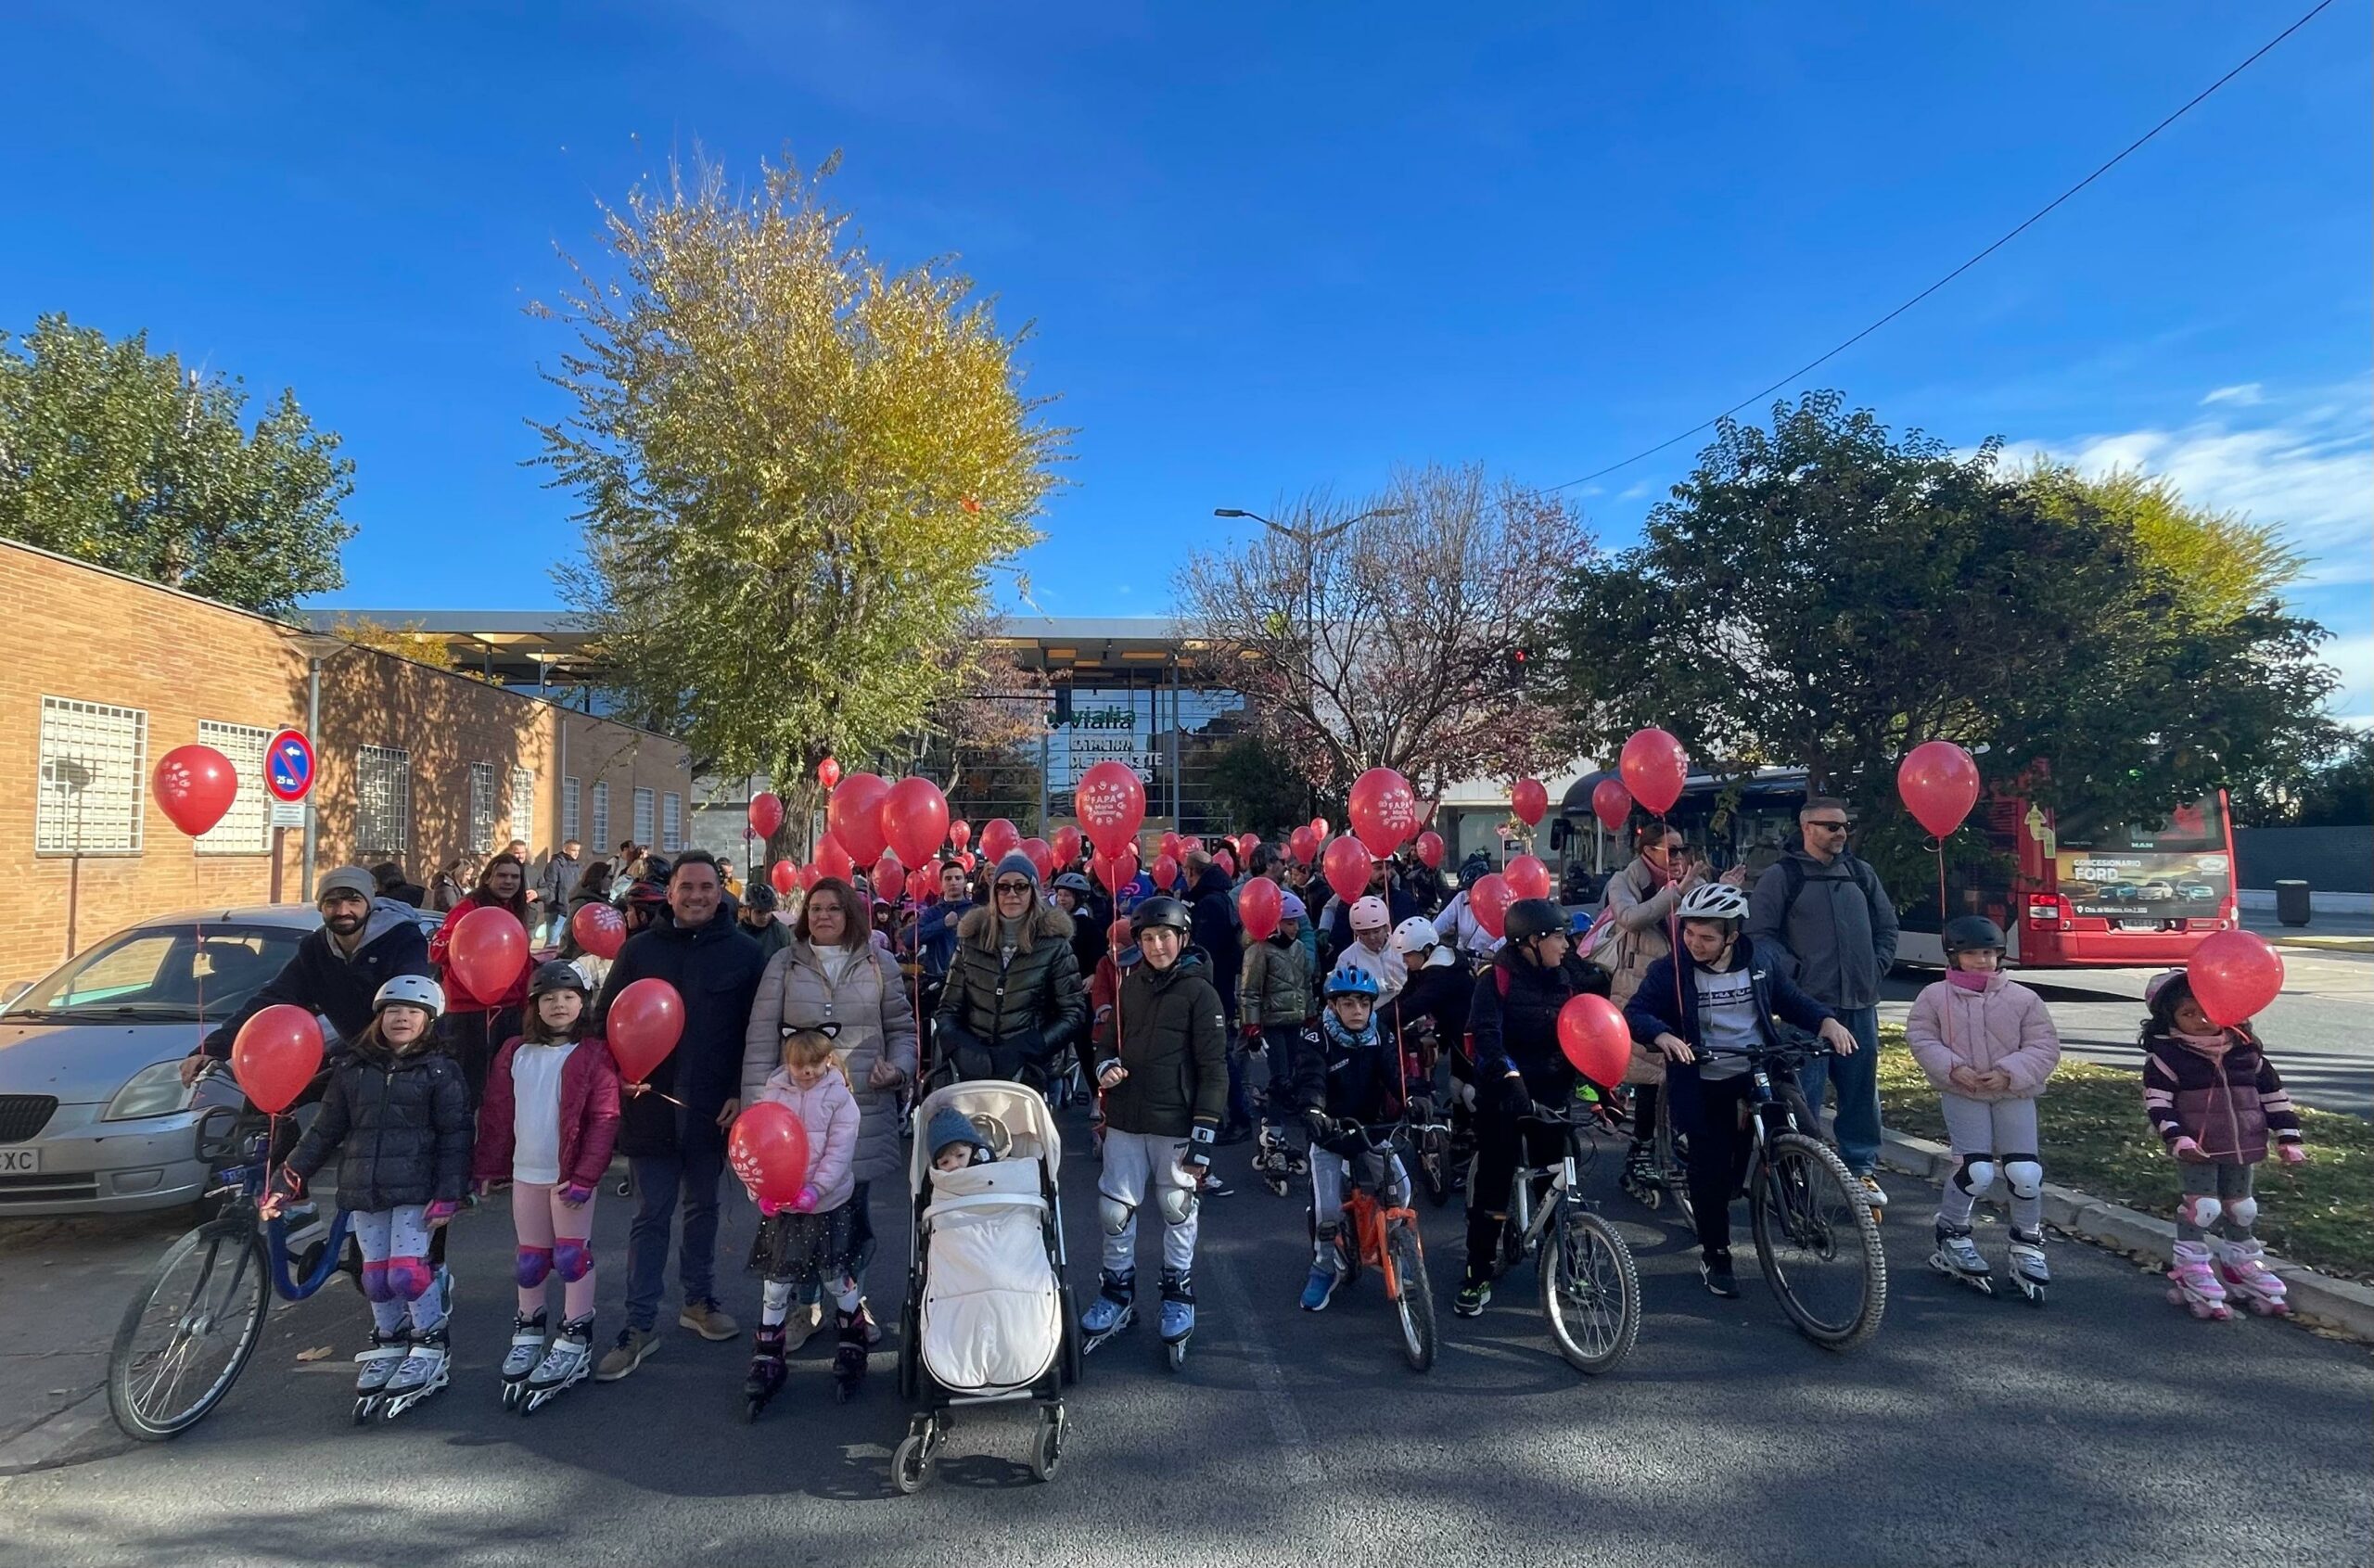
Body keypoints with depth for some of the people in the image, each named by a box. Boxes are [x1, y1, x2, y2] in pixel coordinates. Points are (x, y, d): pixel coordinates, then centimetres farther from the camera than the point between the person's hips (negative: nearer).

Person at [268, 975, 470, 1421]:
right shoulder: (352, 1069, 8)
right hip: (363, 1190, 4)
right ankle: (388, 1348, 29)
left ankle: (430, 1350, 10)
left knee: (407, 1272, -9)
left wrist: (448, 1196, -13)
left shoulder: (440, 1071, -4)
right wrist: (287, 1181, 5)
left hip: (415, 1190, -4)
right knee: (376, 1276, 10)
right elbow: (324, 1131, 12)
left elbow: (455, 1136, -7)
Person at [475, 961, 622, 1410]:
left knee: (572, 1255, 2)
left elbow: (604, 1120, -15)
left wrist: (585, 1176, -18)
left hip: (571, 1173, -5)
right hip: (526, 1172, 5)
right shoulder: (514, 1052, 5)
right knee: (529, 1258, 16)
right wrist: (487, 1166, 9)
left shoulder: (594, 1055, -12)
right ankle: (528, 1335, 31)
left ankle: (574, 1343, 13)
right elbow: (496, 1113, 10)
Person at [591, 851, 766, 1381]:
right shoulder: (639, 949, 1)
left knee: (702, 1206, 16)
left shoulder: (743, 953, -2)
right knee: (651, 1214, 5)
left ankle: (699, 1299, 33)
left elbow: (757, 1032, -1)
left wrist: (741, 1093, -7)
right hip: (651, 1105, 0)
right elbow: (604, 1018, 6)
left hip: (713, 1108, 0)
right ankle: (640, 1325, 14)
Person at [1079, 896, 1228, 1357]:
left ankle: (1178, 1294, 28)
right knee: (1114, 1209, 8)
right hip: (1125, 1120, 4)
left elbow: (1213, 1069, -10)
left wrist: (1204, 1137, -14)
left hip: (1175, 1123, -4)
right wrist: (1104, 1067, -5)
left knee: (1177, 1209, 9)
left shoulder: (1199, 991, -9)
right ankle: (1117, 1294, 27)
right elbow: (1108, 1041, 19)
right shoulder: (1130, 985, 6)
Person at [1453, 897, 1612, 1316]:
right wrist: (1510, 1078, -35)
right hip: (1503, 1095, -4)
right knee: (1492, 1183, 0)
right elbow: (1487, 1035, -23)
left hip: (1553, 1093, 4)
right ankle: (1478, 1278, 11)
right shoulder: (1495, 980, -12)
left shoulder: (1567, 978, 3)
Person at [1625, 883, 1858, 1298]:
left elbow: (1791, 1000, 12)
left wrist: (1827, 1020, -7)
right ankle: (1715, 1255, 19)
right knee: (1710, 1169, 1)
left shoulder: (1763, 960, -2)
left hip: (1760, 1072, 2)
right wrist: (1662, 1035, -34)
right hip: (1705, 1085, -2)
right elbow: (1635, 1013, -14)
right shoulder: (1670, 970, -10)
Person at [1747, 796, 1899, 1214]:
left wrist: (1878, 967, 11)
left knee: (1862, 1090, 10)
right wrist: (1794, 969, -11)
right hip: (1809, 1003, -5)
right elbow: (1760, 933, -5)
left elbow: (1887, 925, 23)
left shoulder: (1861, 873, 14)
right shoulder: (1780, 876, -2)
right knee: (1804, 1092, -3)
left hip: (1860, 1003, 5)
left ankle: (1863, 1169, 23)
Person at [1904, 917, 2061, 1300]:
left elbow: (2045, 1046, -3)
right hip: (1962, 1094, -2)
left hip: (2014, 1094, 2)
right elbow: (1921, 1039, -3)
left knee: (2025, 1172, -4)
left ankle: (2027, 1245, 18)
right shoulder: (1934, 997, -3)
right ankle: (1951, 1234, 13)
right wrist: (1952, 1067, -18)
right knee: (1977, 1171, -10)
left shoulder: (2023, 999, -2)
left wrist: (2009, 1072, -17)